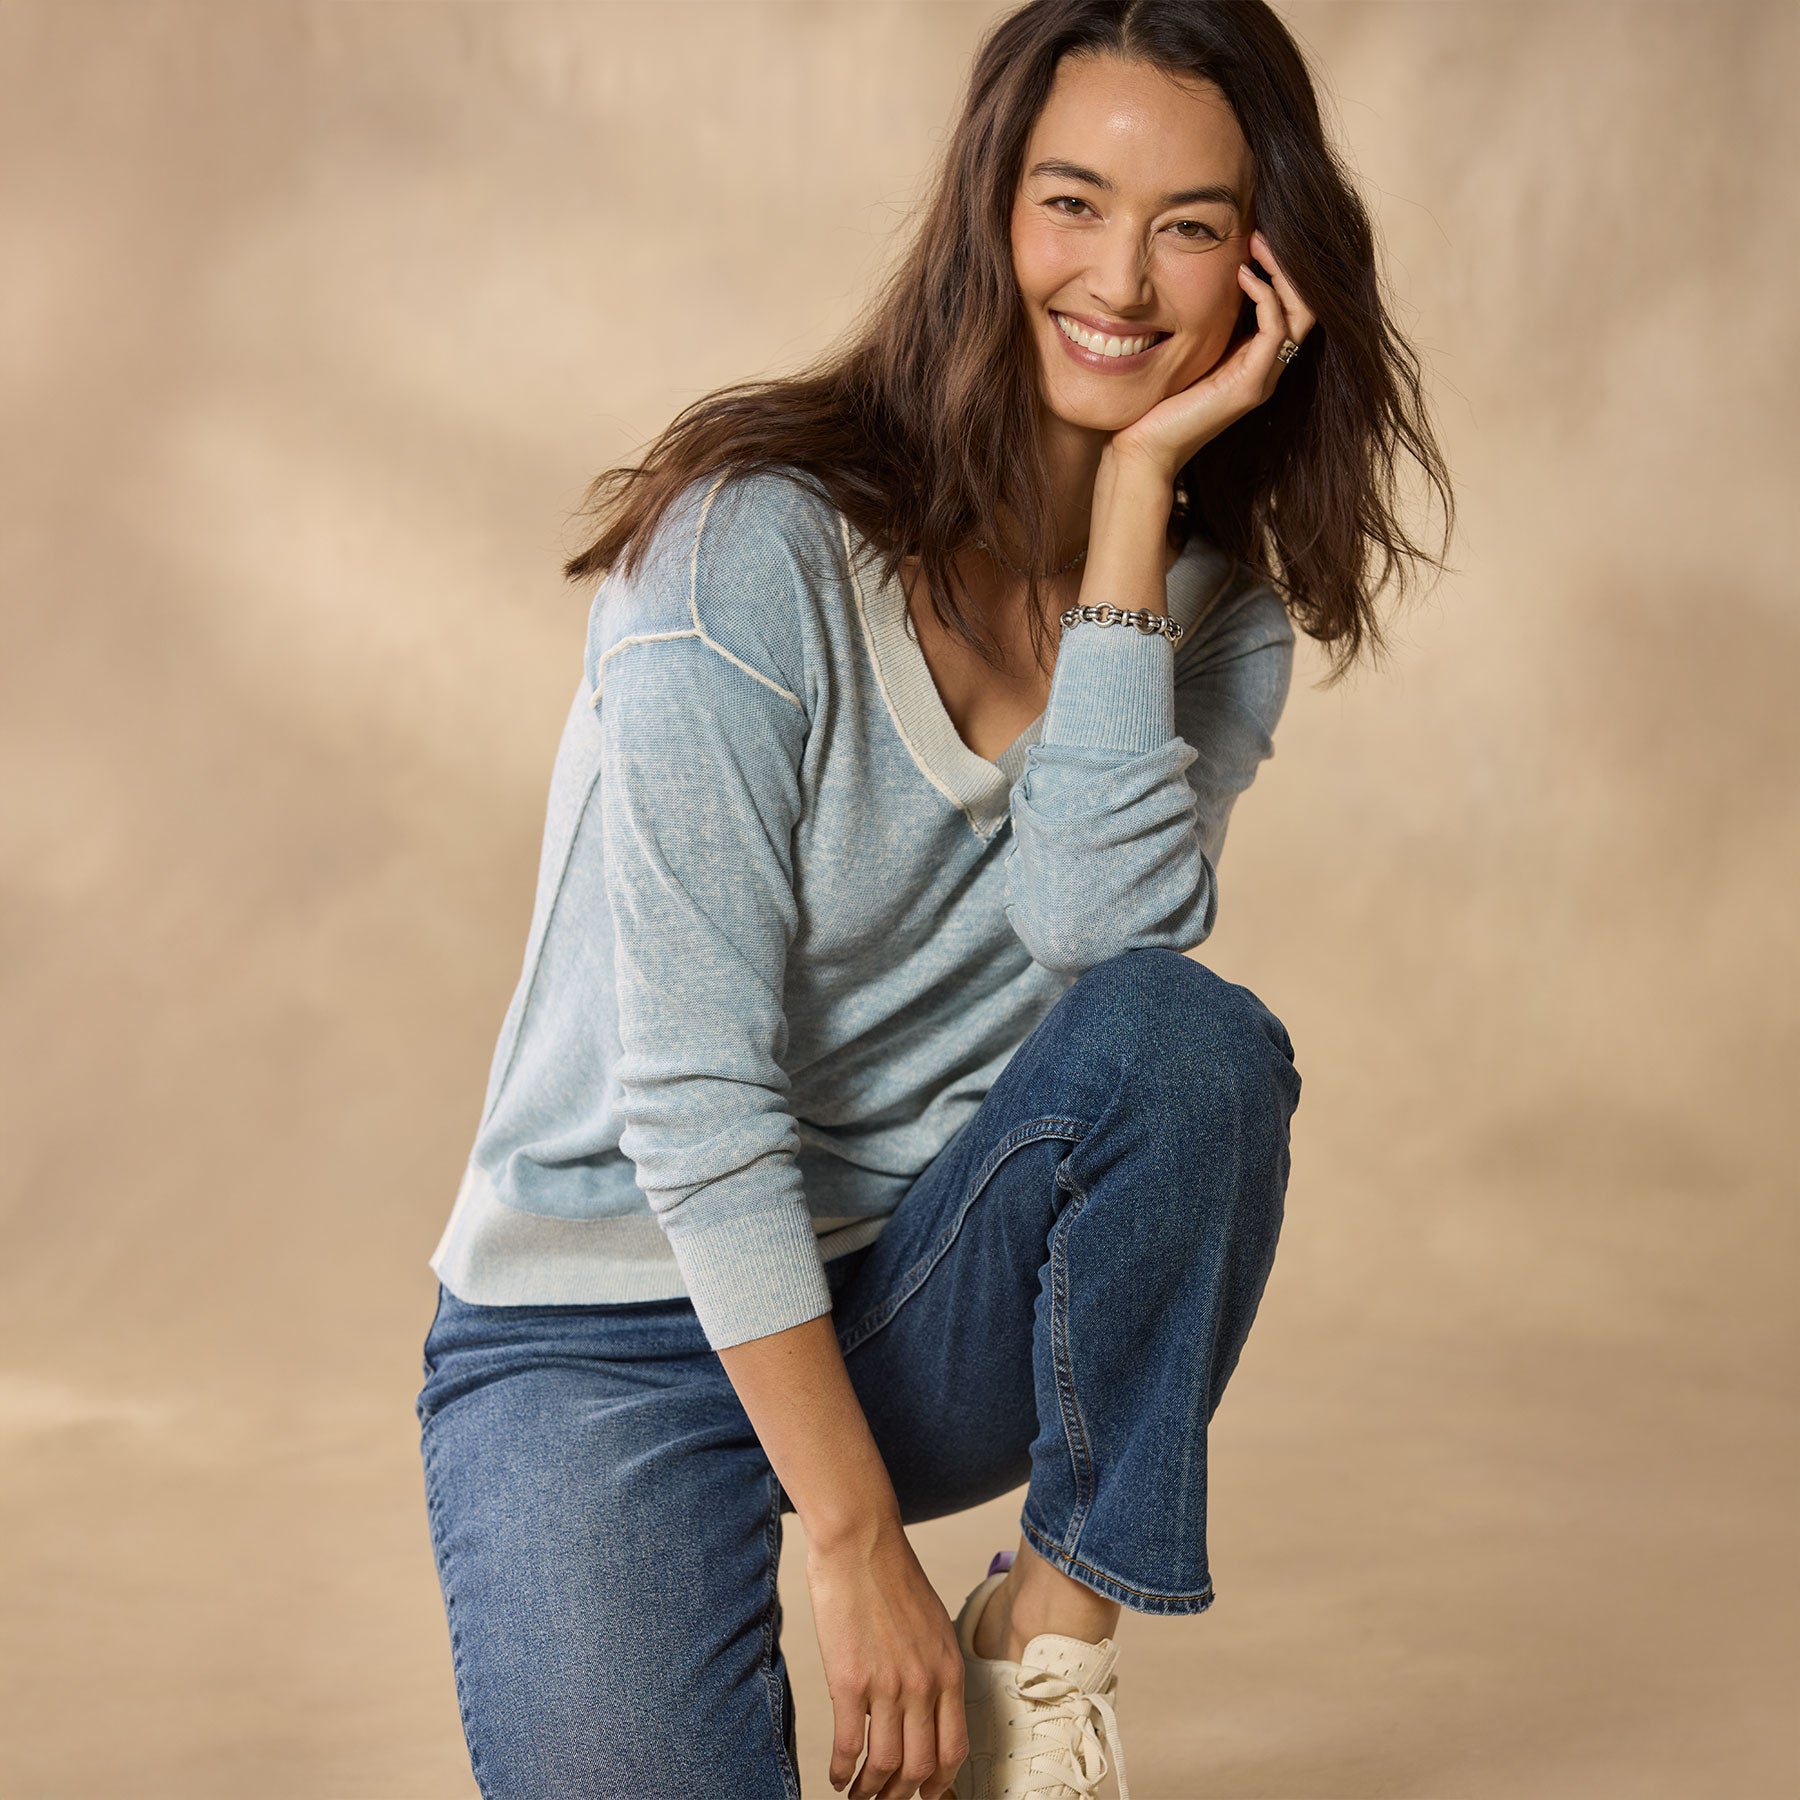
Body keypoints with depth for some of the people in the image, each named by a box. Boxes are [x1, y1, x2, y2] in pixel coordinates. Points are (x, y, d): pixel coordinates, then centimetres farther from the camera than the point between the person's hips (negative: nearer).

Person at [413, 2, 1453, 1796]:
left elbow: (1102, 923, -21)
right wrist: (855, 1547, -20)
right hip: (614, 1334, -4)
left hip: (926, 1305, 4)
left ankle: (1052, 1637, -10)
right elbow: (689, 1094, -20)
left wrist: (1138, 488, -21)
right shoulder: (756, 546, -18)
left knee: (1187, 1038, -27)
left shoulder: (1216, 599, 0)